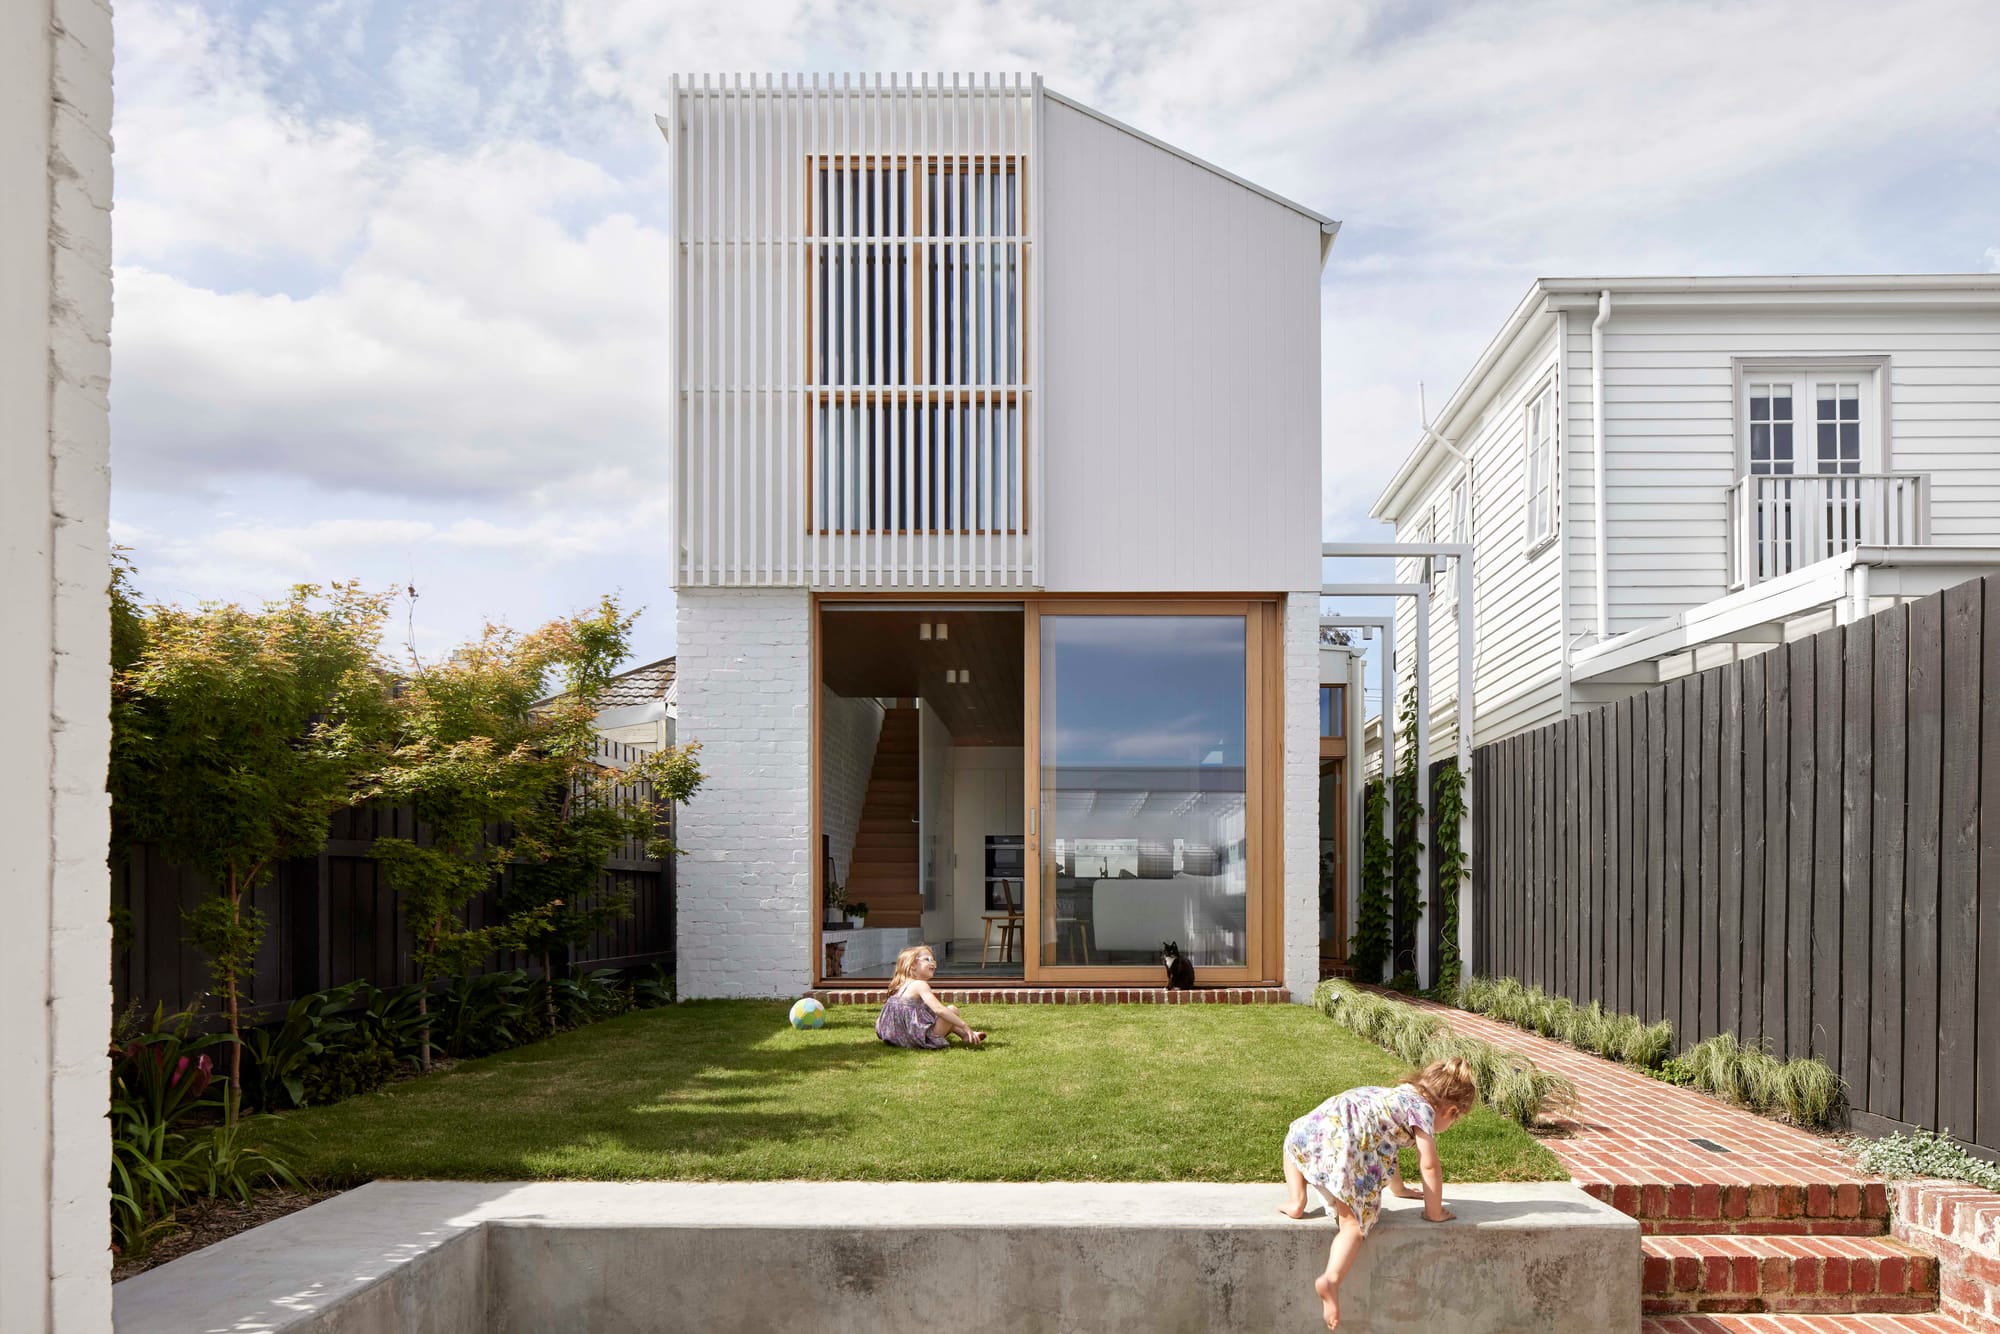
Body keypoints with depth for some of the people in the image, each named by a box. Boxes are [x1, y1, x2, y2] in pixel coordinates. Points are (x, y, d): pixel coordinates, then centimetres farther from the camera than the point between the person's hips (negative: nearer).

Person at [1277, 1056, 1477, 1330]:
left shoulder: (1401, 1096, 35)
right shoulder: (1423, 1109, 12)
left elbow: (1386, 1147, 49)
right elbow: (1429, 1166, 7)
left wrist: (1398, 1189, 59)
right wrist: (1434, 1213, 18)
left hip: (1310, 1126, 7)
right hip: (1340, 1143, -7)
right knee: (1356, 1222, -5)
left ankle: (1296, 1201, 25)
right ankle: (1331, 1279, -25)